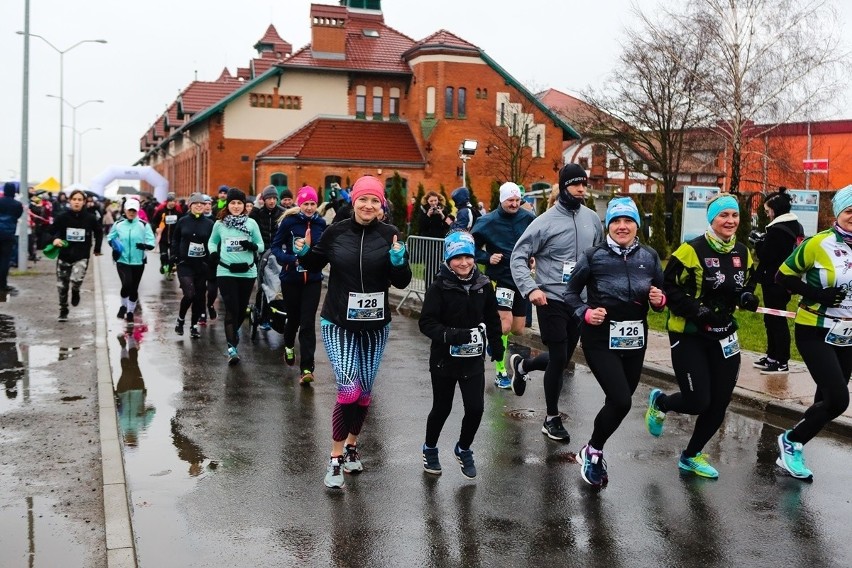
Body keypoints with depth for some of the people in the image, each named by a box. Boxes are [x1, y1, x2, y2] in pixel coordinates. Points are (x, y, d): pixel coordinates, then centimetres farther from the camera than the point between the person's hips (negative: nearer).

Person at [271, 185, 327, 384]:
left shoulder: (321, 223, 1)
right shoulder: (289, 222, -7)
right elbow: (276, 246, -6)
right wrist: (292, 260, -21)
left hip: (313, 279, 1)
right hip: (291, 278, -1)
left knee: (308, 323, -7)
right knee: (293, 317, 16)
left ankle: (307, 369, -7)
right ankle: (289, 346, 49)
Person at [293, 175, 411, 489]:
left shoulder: (389, 234, -4)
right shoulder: (335, 232, -4)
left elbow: (402, 282, -4)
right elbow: (315, 264, 10)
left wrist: (398, 260, -23)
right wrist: (304, 253, -11)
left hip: (374, 325, 2)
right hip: (338, 323, -2)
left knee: (365, 392, 13)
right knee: (349, 389, -14)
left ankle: (351, 446, 36)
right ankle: (336, 459, 1)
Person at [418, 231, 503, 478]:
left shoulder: (483, 285, -2)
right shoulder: (439, 287, -13)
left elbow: (492, 319, 11)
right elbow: (427, 323, -17)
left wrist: (496, 346, 12)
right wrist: (452, 335, -30)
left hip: (474, 359, 3)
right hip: (445, 359, -3)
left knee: (475, 409, -3)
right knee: (442, 408, 11)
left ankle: (463, 449, 25)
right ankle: (430, 449, 37)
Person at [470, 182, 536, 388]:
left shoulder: (528, 218, -1)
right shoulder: (488, 222, -8)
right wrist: (487, 258, -15)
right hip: (500, 278, -4)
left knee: (518, 330, 8)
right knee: (506, 325, -15)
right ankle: (501, 373, 0)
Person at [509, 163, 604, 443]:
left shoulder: (592, 218, 4)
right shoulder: (545, 221, -11)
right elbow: (518, 256, -10)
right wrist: (530, 289, -22)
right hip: (552, 299, -5)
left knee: (563, 358, 14)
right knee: (559, 359, -4)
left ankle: (522, 365, 44)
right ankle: (552, 419, 14)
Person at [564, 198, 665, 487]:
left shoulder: (649, 256, 3)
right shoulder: (593, 256, -8)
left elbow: (662, 295, 12)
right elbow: (571, 293, 0)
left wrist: (659, 300, -11)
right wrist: (586, 313, -18)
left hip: (635, 341, 5)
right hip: (601, 340, -5)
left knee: (618, 401, 13)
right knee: (621, 401, -14)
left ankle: (592, 451, 37)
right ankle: (592, 452, 11)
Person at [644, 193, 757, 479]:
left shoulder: (742, 252, 5)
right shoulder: (692, 250, -16)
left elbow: (746, 285, 18)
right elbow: (669, 289, -14)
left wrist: (746, 298, -4)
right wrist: (696, 311, -25)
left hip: (723, 335, 7)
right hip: (689, 335, -6)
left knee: (719, 403, 7)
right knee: (698, 402, -8)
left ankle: (691, 456, 28)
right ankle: (659, 402, 27)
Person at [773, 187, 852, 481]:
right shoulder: (819, 244, -12)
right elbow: (783, 276, -7)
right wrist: (816, 294, -20)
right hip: (815, 333, -6)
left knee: (827, 400, 12)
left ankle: (793, 445, 32)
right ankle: (791, 441, 7)